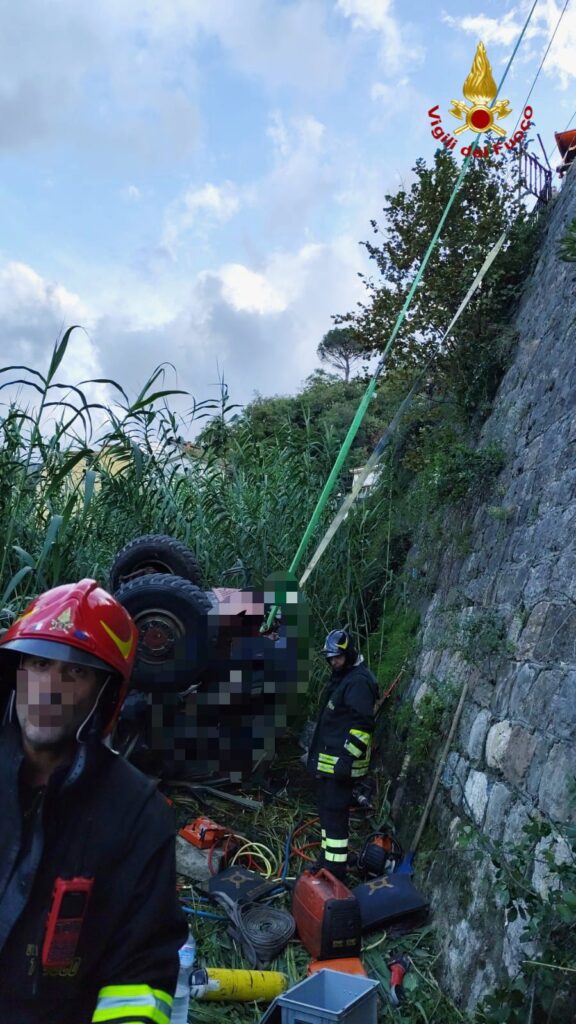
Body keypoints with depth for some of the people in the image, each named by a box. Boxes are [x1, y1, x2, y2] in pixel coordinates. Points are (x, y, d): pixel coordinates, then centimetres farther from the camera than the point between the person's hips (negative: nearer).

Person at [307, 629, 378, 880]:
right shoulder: (341, 677, 15)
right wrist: (316, 751, 27)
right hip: (328, 759, 10)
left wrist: (348, 758, -26)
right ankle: (327, 859, 32)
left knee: (334, 813, -6)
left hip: (342, 762, -10)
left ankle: (335, 869, 3)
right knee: (326, 809, 19)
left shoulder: (359, 681, -18)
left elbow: (363, 725, -24)